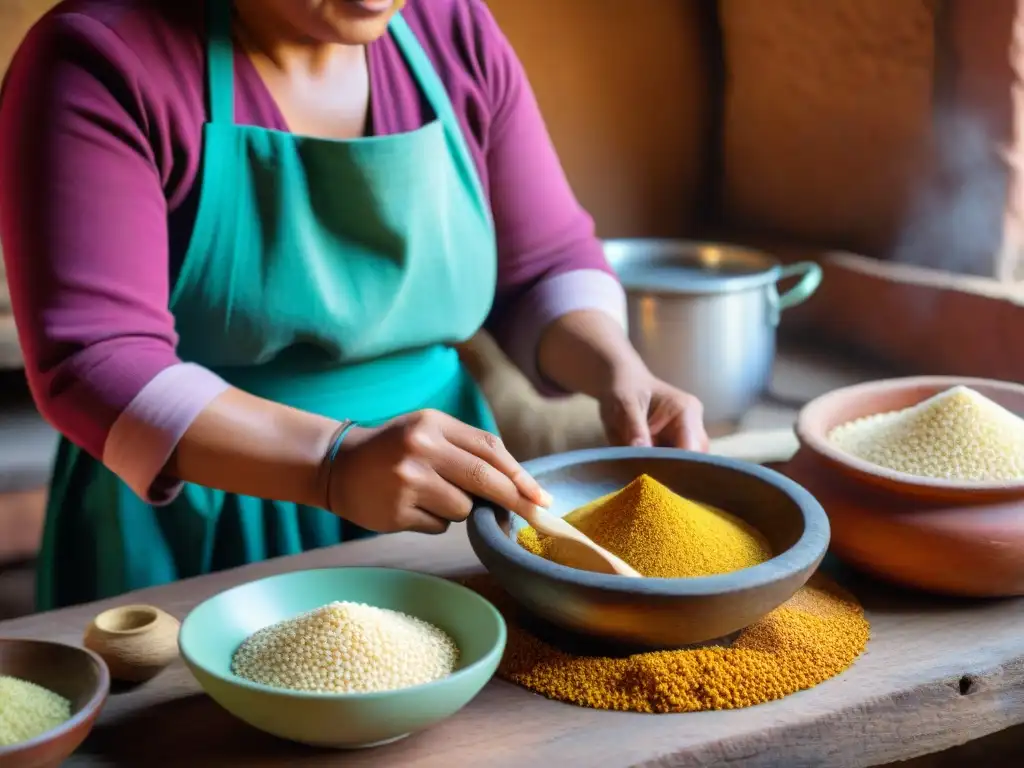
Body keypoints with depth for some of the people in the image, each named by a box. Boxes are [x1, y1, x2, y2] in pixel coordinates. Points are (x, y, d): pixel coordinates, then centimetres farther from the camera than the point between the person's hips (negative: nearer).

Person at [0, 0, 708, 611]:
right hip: (190, 549, -3)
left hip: (431, 527, 4)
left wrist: (621, 374, -12)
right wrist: (335, 464, -35)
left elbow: (550, 265, 9)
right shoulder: (105, 63, -14)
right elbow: (97, 363, -22)